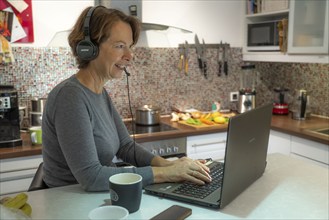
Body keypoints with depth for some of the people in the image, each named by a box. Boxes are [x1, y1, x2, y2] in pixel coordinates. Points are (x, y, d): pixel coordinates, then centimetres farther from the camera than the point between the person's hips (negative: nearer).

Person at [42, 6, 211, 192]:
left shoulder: (101, 93, 5)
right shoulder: (70, 95, -21)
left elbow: (126, 146, 6)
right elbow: (91, 176, -25)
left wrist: (170, 165, -10)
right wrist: (165, 173, -23)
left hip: (100, 198, 7)